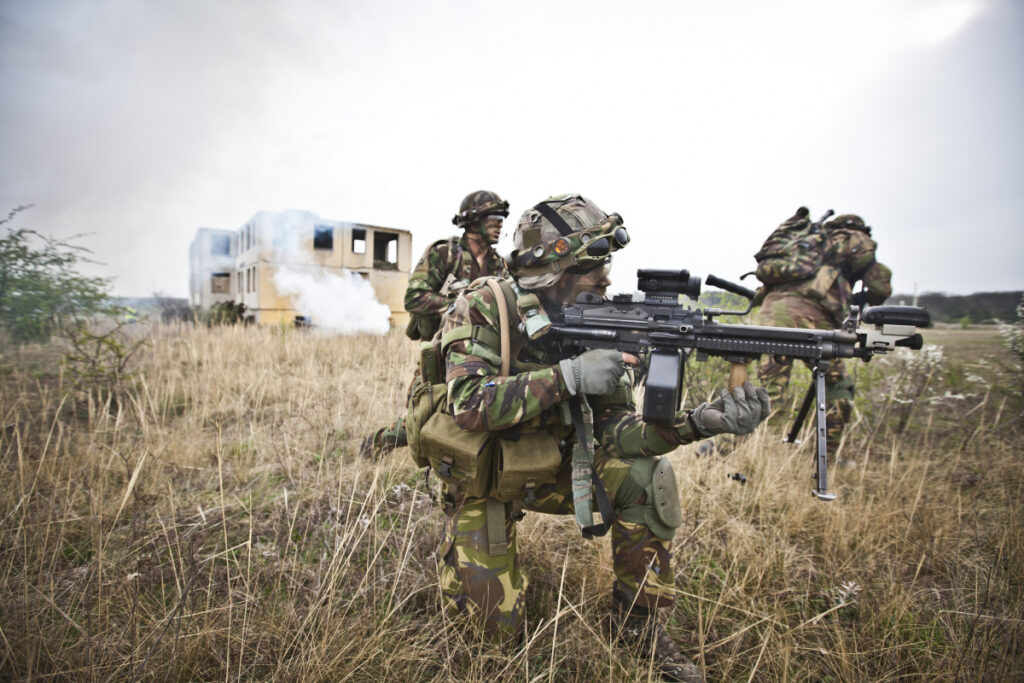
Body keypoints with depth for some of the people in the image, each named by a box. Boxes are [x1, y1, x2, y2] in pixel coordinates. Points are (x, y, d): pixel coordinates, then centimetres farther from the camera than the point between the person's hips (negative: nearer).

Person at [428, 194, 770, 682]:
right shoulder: (482, 308, -22)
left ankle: (638, 624, 1)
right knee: (495, 622, -4)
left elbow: (614, 432, -14)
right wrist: (569, 376, -40)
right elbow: (470, 404, -35)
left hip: (549, 470, 4)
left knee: (644, 478, -19)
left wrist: (701, 422, -30)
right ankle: (465, 552, 29)